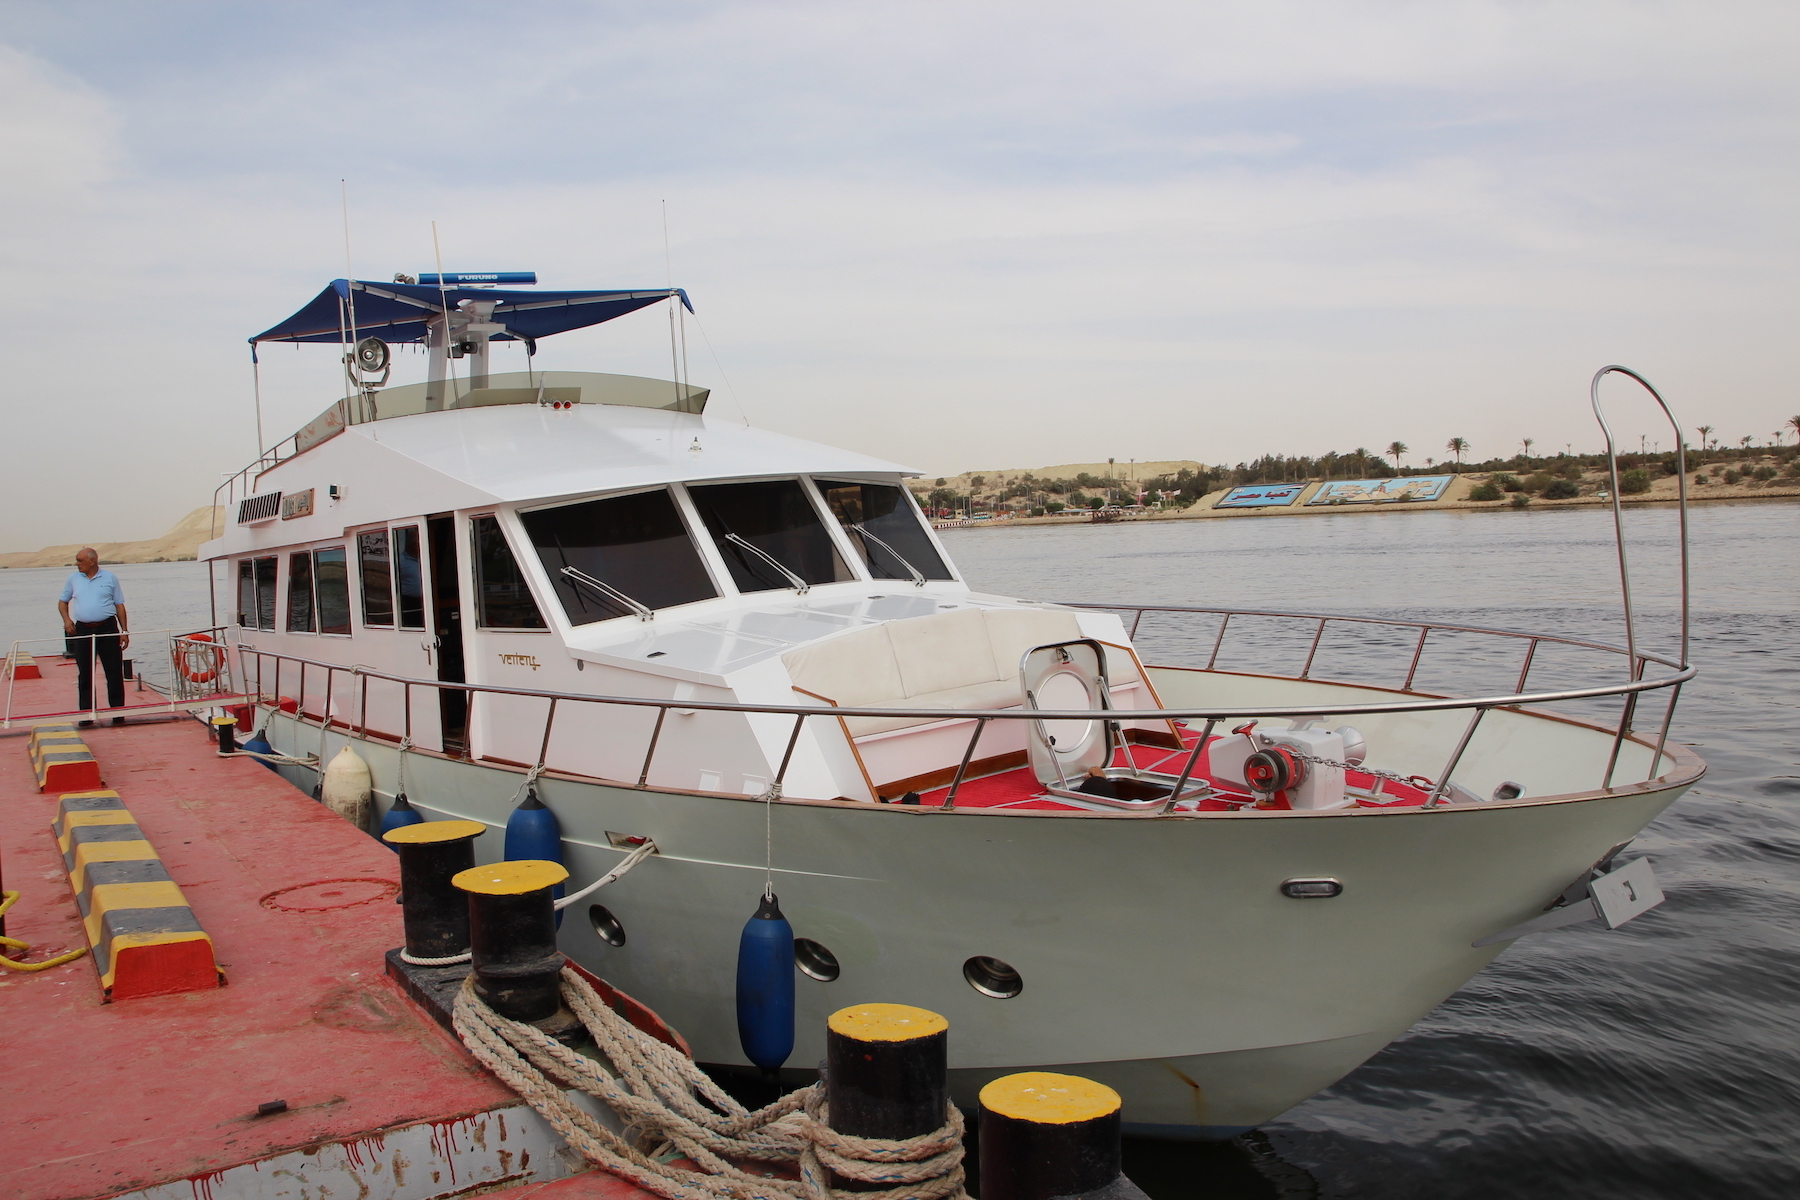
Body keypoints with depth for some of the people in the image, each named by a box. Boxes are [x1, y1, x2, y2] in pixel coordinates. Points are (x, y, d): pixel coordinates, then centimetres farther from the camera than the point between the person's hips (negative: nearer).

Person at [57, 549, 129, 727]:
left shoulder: (110, 578, 3)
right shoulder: (74, 579, 9)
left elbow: (119, 605, 5)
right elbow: (63, 602, 19)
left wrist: (125, 630, -1)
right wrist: (66, 620, 0)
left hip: (108, 628, -2)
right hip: (83, 630, 2)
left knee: (114, 672, -1)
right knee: (85, 674, 5)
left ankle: (117, 712, 4)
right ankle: (86, 713, 12)